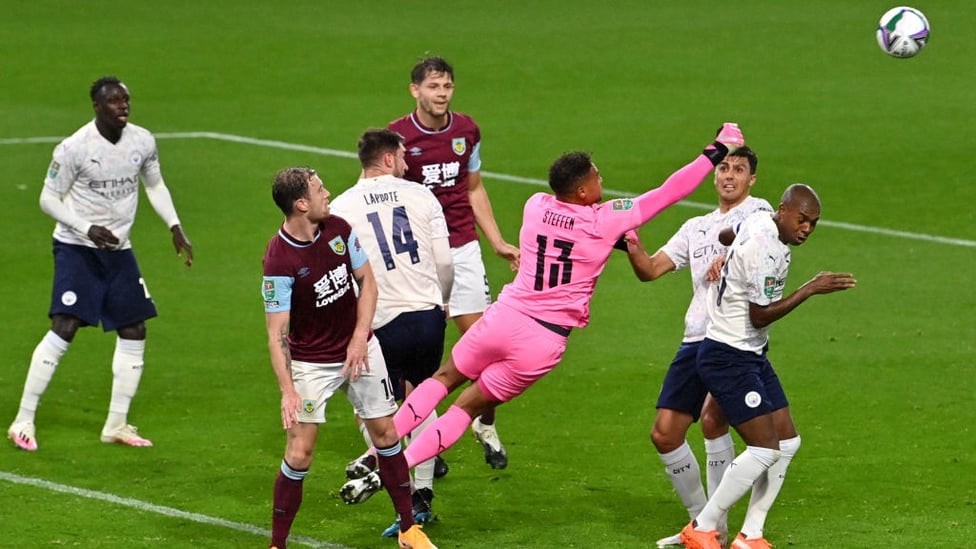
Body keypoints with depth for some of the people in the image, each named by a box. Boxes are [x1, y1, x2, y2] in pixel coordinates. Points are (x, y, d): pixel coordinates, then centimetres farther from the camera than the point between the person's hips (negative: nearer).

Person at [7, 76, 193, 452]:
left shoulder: (143, 141, 0)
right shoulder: (74, 148, -17)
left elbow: (155, 185, 18)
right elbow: (49, 199, -11)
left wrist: (175, 228, 10)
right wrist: (88, 230, -22)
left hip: (118, 250, 6)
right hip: (76, 248, -6)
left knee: (133, 333, 4)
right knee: (64, 330, -16)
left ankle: (116, 425, 16)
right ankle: (23, 422, -9)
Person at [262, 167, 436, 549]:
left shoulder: (339, 229, -7)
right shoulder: (279, 261, -24)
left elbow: (366, 281, 3)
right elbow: (276, 333, -21)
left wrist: (359, 338, -8)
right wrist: (287, 391, -29)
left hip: (358, 349, 5)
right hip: (311, 364, -5)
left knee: (385, 432, 8)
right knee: (299, 455, -9)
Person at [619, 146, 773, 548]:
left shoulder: (757, 210, 3)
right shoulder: (695, 228, 23)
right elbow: (650, 270, 17)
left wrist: (729, 255, -37)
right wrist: (631, 243, -2)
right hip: (696, 338, 7)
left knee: (712, 418, -22)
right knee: (665, 434, 4)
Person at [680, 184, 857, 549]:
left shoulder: (762, 221, 5)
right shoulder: (761, 248, -24)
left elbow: (724, 235, 25)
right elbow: (760, 315, -21)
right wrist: (811, 289, -20)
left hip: (753, 355, 11)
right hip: (728, 357, -11)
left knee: (787, 442, 7)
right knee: (765, 448, -14)